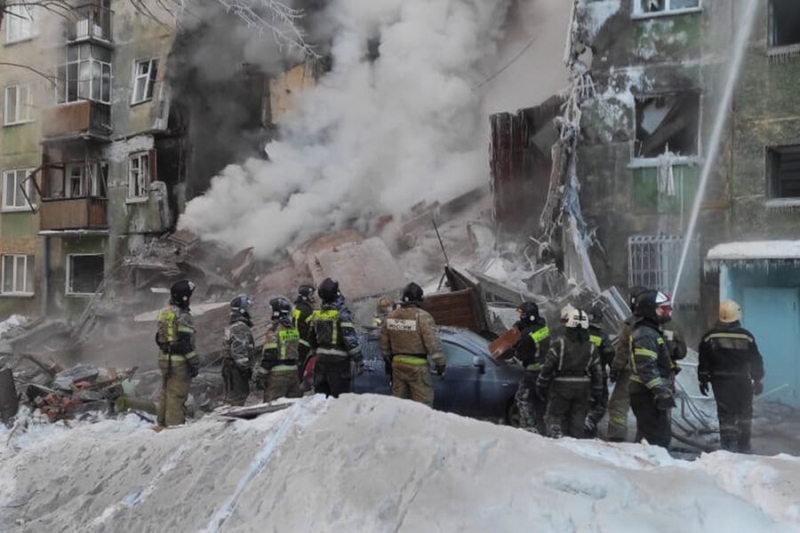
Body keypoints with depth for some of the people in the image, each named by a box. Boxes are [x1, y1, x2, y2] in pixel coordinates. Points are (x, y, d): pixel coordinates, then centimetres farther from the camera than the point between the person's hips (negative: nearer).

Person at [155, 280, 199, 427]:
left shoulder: (164, 313, 11)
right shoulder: (183, 316, -16)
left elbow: (158, 338, 17)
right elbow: (185, 342, -19)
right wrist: (194, 363, -14)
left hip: (164, 359, 9)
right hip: (179, 361, -9)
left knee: (165, 393, 18)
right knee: (177, 396, -3)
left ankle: (162, 423, 27)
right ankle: (174, 425, -1)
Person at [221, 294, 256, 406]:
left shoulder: (232, 326, 16)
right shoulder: (241, 327, -18)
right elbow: (238, 349, -26)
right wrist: (245, 367, -21)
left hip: (230, 366, 11)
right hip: (237, 369, -11)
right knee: (238, 396, -7)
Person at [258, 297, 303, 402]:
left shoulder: (274, 329, -12)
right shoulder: (294, 328, 10)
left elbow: (269, 353, -16)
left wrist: (262, 373, -10)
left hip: (278, 372, -7)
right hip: (293, 370, 7)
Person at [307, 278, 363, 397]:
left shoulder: (316, 314, 7)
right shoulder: (342, 314, -14)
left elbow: (311, 339, 17)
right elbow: (351, 340, -18)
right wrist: (359, 362, -13)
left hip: (321, 361, 7)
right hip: (339, 361, -7)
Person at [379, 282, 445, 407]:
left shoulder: (391, 316, 5)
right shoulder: (422, 316, -14)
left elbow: (384, 342, 13)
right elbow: (433, 342, -15)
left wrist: (387, 360, 24)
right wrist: (440, 363, -6)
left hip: (397, 363, 6)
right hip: (417, 365, -6)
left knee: (399, 400, 16)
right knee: (423, 402, 1)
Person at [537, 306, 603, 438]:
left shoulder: (559, 343, -12)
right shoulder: (591, 346, 2)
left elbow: (547, 367, -12)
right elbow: (597, 372, 6)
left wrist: (541, 386, -1)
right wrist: (596, 391, 17)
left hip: (561, 387, -4)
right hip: (583, 388, 4)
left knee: (554, 415, 7)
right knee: (577, 420, 12)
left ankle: (554, 434, -13)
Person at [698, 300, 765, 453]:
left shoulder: (710, 337, -6)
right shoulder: (746, 337, -7)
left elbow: (703, 363, -2)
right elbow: (756, 361, -1)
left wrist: (703, 381, 7)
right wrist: (758, 380, 10)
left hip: (720, 382, 0)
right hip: (743, 382, 0)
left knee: (725, 415, 3)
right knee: (744, 415, 15)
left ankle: (728, 446, -4)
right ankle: (743, 447, 25)